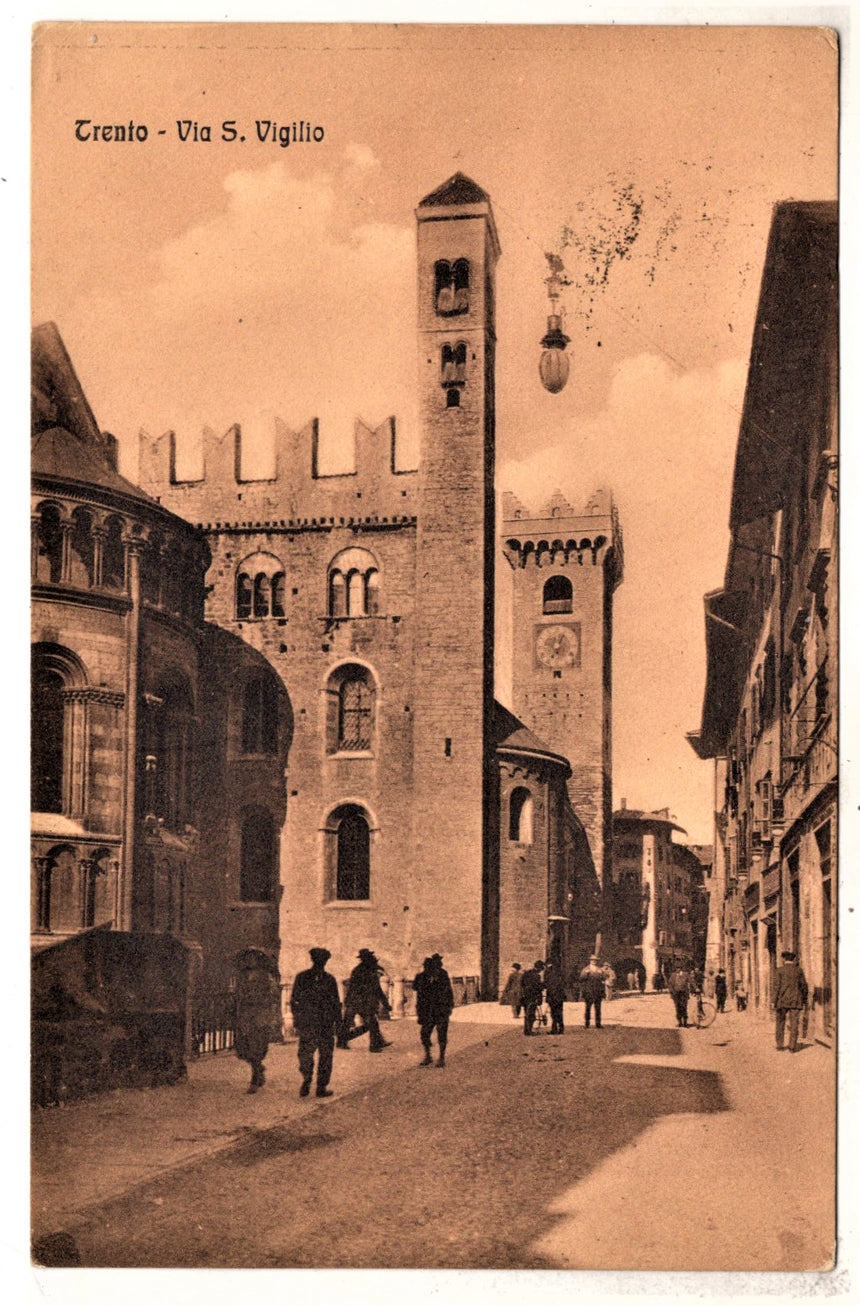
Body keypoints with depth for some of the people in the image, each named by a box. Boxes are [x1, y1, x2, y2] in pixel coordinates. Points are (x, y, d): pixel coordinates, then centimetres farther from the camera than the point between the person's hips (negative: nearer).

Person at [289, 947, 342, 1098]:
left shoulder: (301, 977, 1)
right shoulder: (329, 980, -3)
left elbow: (294, 1001, 4)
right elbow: (336, 1004, -1)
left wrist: (296, 1020, 12)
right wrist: (338, 1023, 6)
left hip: (306, 1023, 1)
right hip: (326, 1025, -1)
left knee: (305, 1054, 12)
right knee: (325, 1056, 7)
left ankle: (306, 1081, -6)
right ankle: (322, 1087, 5)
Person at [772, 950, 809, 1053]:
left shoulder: (780, 970, -3)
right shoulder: (798, 970, 4)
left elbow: (777, 986, -9)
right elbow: (804, 986, 4)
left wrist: (774, 1001, -8)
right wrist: (804, 1000, 15)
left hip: (782, 1000, -1)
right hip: (796, 1000, 1)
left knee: (780, 1022, 10)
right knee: (794, 1024, 2)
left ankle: (780, 1045, 8)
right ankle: (792, 1046, -4)